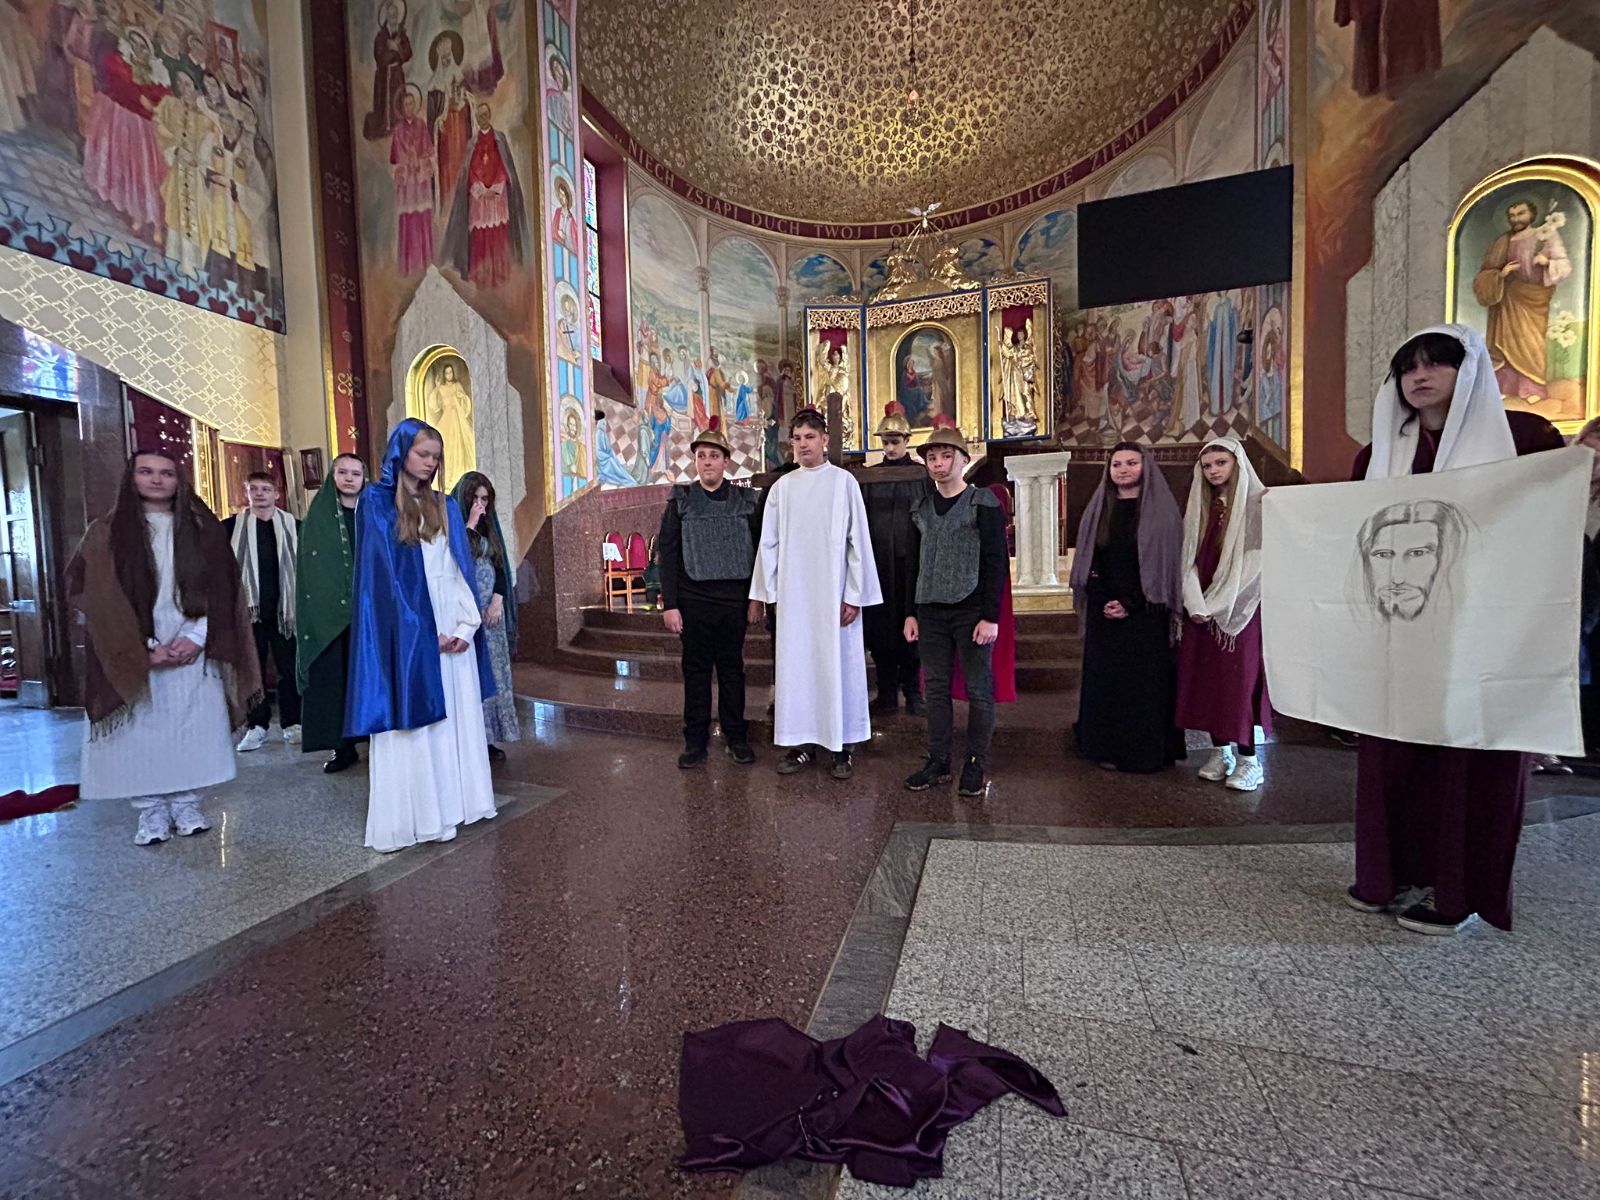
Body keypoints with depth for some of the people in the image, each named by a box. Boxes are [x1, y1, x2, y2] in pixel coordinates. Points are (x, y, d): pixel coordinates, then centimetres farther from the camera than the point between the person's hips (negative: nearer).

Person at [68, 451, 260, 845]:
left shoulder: (202, 528, 7)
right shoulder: (107, 533, 4)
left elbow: (220, 590, 2)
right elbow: (95, 597, -2)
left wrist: (197, 637, -10)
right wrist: (144, 648, -11)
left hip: (192, 650, 1)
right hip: (132, 657, 0)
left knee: (192, 727, 2)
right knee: (140, 731, 1)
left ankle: (187, 805, 13)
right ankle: (151, 811, 12)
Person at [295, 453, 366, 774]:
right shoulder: (318, 515, 7)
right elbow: (309, 569, 4)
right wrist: (315, 611, -5)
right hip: (329, 612, 1)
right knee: (333, 678, 2)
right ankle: (342, 747, 11)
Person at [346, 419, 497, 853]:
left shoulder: (445, 506, 14)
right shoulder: (376, 502, -1)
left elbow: (462, 567, 10)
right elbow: (383, 573, -8)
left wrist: (467, 623, -3)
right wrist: (423, 629, -13)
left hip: (452, 625, 5)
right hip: (407, 629, -5)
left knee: (459, 715, 8)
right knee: (413, 721, -2)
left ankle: (458, 803, 18)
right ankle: (414, 817, 8)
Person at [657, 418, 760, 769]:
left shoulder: (745, 500, 5)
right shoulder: (681, 501, 3)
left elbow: (757, 551, 6)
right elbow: (666, 553, -1)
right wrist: (669, 604, -7)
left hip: (733, 599, 1)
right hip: (693, 601, 0)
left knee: (732, 669, 9)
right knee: (695, 670, 8)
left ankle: (736, 738, 21)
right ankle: (695, 740, 18)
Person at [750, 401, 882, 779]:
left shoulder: (843, 481, 0)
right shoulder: (781, 487, 8)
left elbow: (858, 540, -3)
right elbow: (768, 543, 10)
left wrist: (855, 595, -8)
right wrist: (759, 593, 6)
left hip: (833, 591, -3)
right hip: (792, 592, 3)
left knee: (837, 664, 2)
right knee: (795, 664, 6)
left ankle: (842, 747, 13)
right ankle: (802, 742, 18)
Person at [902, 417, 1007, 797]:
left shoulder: (984, 504, -3)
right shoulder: (921, 509, 12)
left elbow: (997, 563, -7)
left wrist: (991, 617, -13)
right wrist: (911, 612, 10)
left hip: (971, 612, -5)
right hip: (931, 612, 5)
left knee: (978, 690, 3)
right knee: (936, 688, 9)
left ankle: (976, 764, 15)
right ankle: (937, 761, 19)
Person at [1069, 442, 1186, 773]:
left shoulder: (1160, 510, 0)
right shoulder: (1098, 510, 10)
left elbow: (1166, 563, -6)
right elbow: (1089, 562, 8)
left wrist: (1130, 605, -13)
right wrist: (1104, 602, -6)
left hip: (1145, 613, -3)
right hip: (1103, 613, 3)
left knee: (1145, 680, 1)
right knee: (1105, 679, 6)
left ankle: (1145, 752, 13)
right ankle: (1108, 748, 15)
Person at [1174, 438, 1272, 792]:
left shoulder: (1258, 504, -3)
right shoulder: (1198, 507, 12)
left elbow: (1256, 560, -10)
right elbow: (1189, 559, 6)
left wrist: (1218, 605, -13)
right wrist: (1196, 604, -7)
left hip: (1240, 609, -5)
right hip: (1201, 612, 5)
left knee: (1241, 679, -3)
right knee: (1206, 679, 6)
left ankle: (1248, 758, 7)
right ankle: (1220, 750, 17)